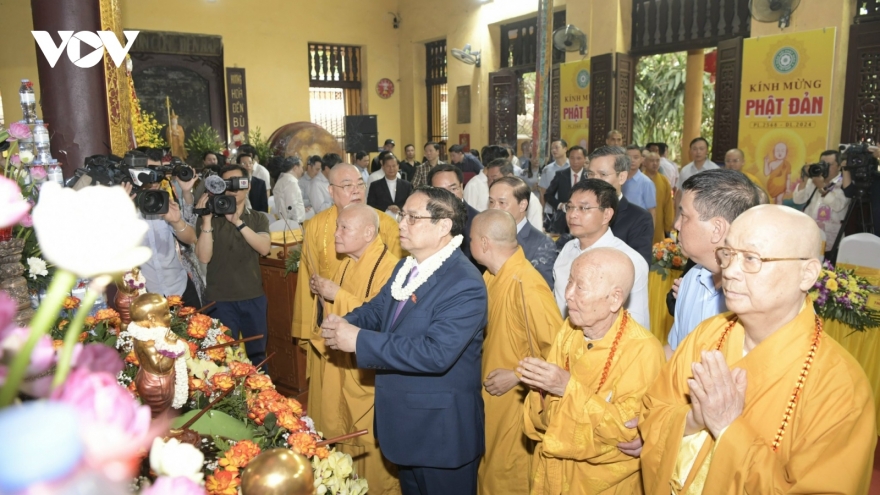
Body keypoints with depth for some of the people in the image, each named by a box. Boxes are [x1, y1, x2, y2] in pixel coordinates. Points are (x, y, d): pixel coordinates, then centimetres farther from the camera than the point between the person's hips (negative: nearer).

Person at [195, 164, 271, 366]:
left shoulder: (258, 219, 5)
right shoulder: (212, 218, -2)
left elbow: (264, 248, -14)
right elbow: (204, 257, -14)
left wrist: (238, 222, -23)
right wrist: (206, 220, -22)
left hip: (254, 298, 2)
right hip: (220, 299, -2)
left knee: (257, 354, 14)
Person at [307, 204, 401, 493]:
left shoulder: (389, 267, -20)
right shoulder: (347, 263, 7)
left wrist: (338, 295, -23)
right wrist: (324, 292, -3)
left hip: (369, 371, -8)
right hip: (342, 363, 8)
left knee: (371, 442, 6)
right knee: (344, 434, 19)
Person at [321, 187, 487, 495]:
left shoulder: (465, 285, -25)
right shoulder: (405, 267, 5)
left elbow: (436, 353, -34)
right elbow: (376, 309, 9)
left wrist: (359, 340, -31)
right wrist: (344, 323, -14)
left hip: (441, 429, -8)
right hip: (404, 420, 9)